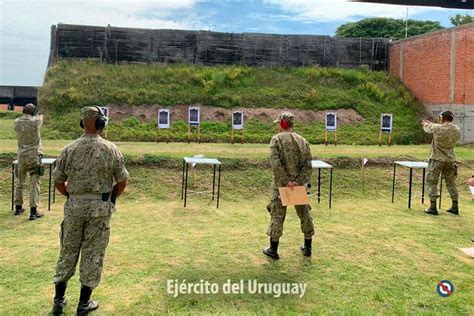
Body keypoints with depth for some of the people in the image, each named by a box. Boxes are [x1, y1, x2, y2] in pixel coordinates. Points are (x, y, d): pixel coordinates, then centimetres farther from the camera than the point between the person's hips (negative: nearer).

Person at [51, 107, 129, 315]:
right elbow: (122, 182, -4)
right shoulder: (110, 149, -8)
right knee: (93, 254, 8)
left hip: (74, 206, 2)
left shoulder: (69, 150, -3)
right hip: (100, 208, -2)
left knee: (68, 251, 15)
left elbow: (58, 182, 2)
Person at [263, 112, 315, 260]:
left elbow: (276, 163, -19)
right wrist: (299, 181, -10)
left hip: (281, 183, -4)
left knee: (277, 215, 5)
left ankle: (273, 249, 11)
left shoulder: (276, 139, -8)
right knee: (304, 213, 16)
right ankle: (307, 247, 25)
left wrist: (285, 181, -17)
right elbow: (308, 164, -4)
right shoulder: (302, 140, 6)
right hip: (299, 184, 4)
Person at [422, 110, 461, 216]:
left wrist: (425, 124, 28)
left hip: (437, 160, -5)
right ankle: (455, 207, 24)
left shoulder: (437, 128, -17)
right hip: (450, 160, 5)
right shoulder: (457, 130, -2)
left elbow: (428, 128, 2)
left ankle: (433, 208, 3)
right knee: (451, 183, 18)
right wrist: (431, 124, 27)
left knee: (431, 182, 6)